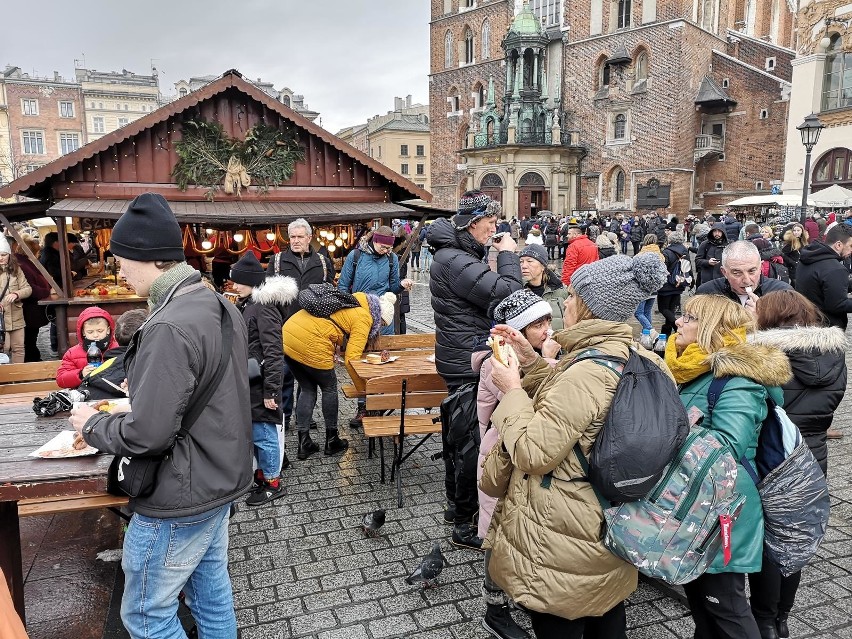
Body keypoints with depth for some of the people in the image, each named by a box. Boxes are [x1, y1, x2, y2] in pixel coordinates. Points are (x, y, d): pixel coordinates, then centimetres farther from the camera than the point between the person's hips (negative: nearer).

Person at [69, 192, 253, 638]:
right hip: (221, 482, 9)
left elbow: (146, 436, -26)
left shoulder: (169, 328, -27)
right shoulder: (221, 307, 3)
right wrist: (143, 398, 12)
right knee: (211, 590, 23)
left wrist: (91, 424, -8)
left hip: (179, 501, -9)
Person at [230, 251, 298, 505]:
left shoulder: (263, 308, -19)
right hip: (248, 382, 9)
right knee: (253, 432, 18)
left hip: (260, 384, -9)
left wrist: (271, 390, -22)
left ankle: (273, 483, 18)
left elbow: (273, 351, -22)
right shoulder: (246, 304, 9)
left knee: (262, 433, 3)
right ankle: (263, 472, 35)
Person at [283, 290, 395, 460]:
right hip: (309, 345, -8)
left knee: (307, 390, 19)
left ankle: (304, 444, 21)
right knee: (329, 388, 13)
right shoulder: (364, 318, -3)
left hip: (288, 333, 8)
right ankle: (332, 442, 25)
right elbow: (352, 357, -10)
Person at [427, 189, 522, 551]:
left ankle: (455, 504, 35)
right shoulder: (456, 261, -21)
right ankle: (464, 525, 6)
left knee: (457, 429, 19)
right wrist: (508, 255, -12)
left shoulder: (454, 254, 13)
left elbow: (485, 295, 20)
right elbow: (508, 294, -26)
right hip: (468, 361, -11)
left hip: (458, 357, 11)